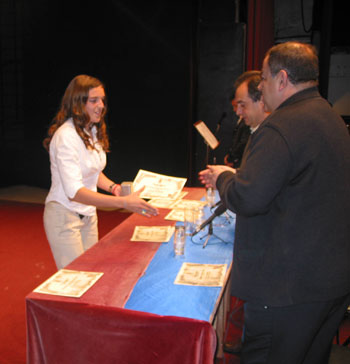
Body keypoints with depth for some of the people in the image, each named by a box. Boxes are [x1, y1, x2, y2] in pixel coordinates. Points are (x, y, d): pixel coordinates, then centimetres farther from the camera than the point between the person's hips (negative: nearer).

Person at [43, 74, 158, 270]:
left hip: (88, 215, 8)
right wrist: (123, 202, -40)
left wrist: (113, 187, -3)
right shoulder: (66, 136, -23)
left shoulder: (93, 131, 4)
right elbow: (74, 192, -32)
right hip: (65, 216, -8)